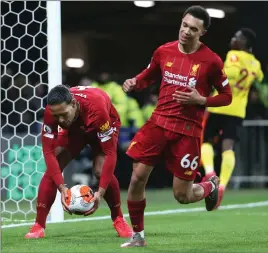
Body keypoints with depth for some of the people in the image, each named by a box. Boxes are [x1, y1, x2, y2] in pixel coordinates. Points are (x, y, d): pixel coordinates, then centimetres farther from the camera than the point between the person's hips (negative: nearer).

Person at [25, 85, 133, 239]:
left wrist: (101, 192, -45)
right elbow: (49, 151, -31)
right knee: (52, 170, -15)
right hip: (73, 128, 3)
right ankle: (39, 226, -7)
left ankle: (119, 221, -1)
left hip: (102, 126, -3)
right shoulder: (51, 112, -35)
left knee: (101, 171, -24)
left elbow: (110, 153, -40)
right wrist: (62, 187, -42)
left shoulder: (96, 108, -45)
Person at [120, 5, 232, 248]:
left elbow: (226, 96, 0)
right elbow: (149, 75, 20)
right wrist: (134, 82, -1)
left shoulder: (211, 61, -9)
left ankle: (211, 186, 36)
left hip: (187, 131, -3)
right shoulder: (164, 51, 1)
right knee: (137, 178, -8)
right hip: (158, 122, 3)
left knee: (182, 196, 0)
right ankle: (138, 236, 10)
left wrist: (200, 100, -16)